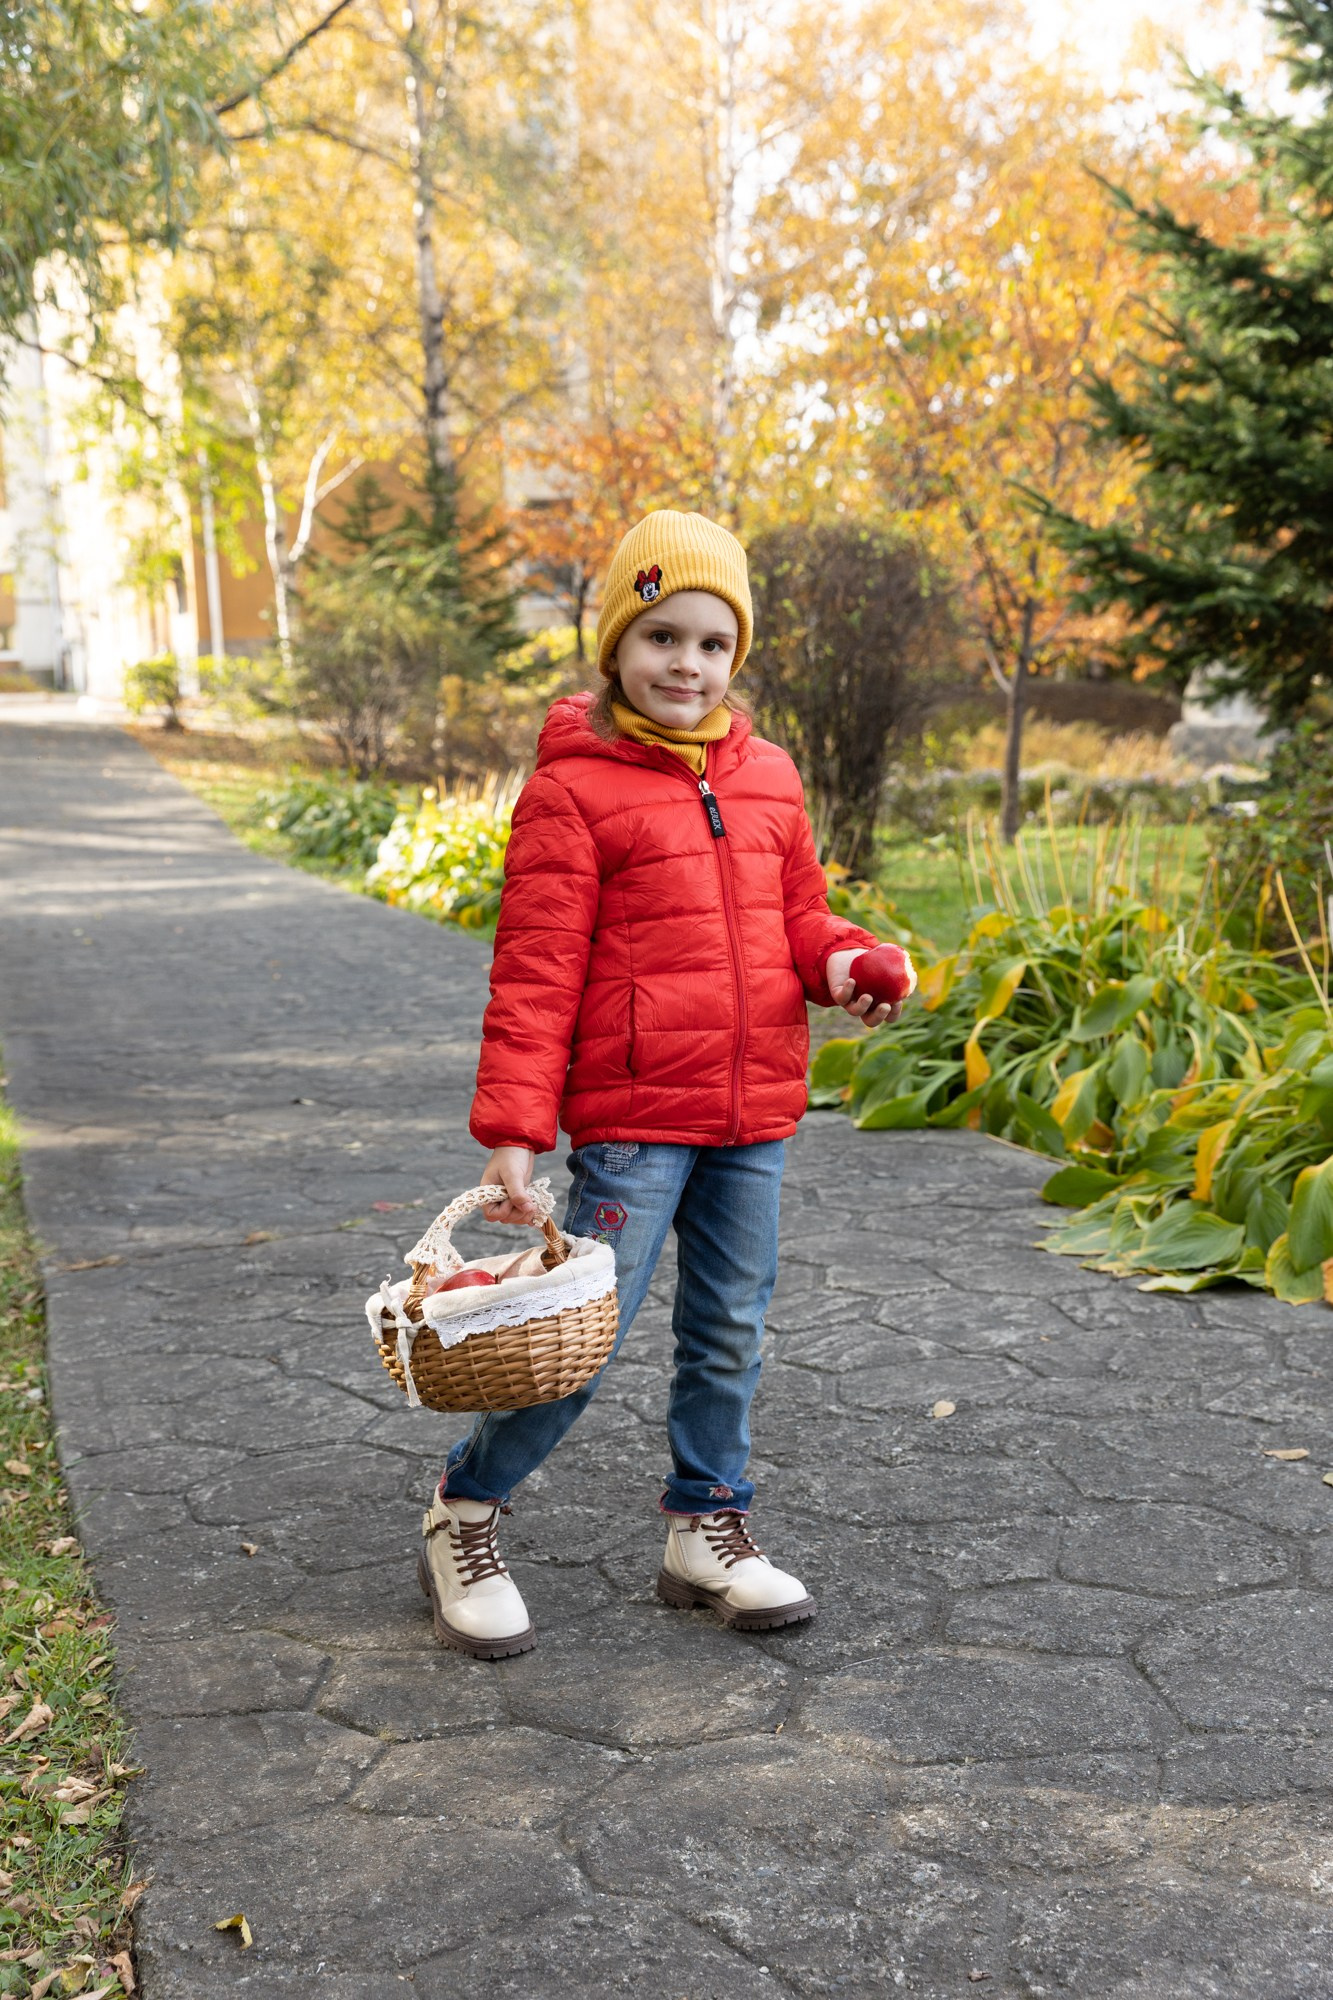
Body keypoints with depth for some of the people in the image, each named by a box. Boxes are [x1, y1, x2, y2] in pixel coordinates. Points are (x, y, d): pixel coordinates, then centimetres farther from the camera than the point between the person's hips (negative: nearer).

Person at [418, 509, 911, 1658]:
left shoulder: (767, 776, 10)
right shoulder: (573, 788, -7)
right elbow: (535, 972, -10)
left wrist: (838, 959, -3)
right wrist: (513, 1127, -15)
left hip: (754, 1114, 6)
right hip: (633, 1111, -6)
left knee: (731, 1332, 14)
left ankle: (707, 1529, 31)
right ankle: (467, 1511, 21)